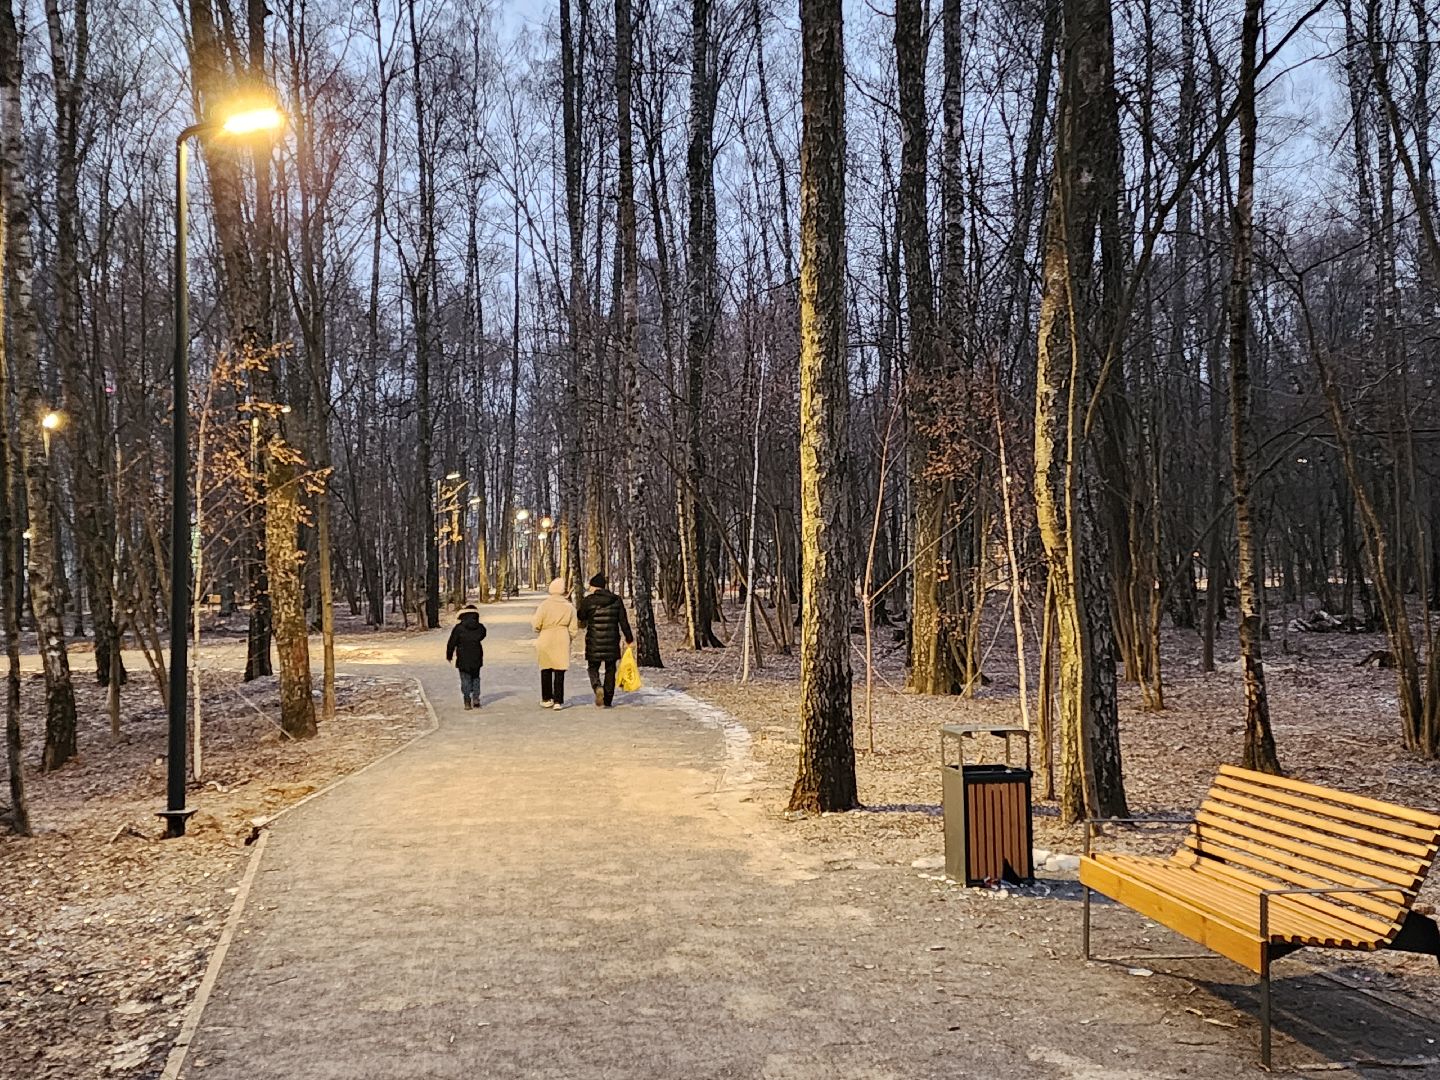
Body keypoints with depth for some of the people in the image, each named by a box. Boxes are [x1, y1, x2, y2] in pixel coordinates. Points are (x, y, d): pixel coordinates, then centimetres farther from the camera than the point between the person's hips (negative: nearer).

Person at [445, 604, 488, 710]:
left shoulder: (459, 628, -11)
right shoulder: (480, 628, -3)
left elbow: (451, 643, -6)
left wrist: (449, 656, 6)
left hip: (463, 659, -2)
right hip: (476, 659, 3)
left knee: (465, 679, 4)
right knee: (476, 678, 17)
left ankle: (467, 702, 0)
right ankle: (476, 698, 8)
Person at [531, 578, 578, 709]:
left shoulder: (544, 605, -7)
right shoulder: (569, 607, -2)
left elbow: (536, 625, -7)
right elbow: (573, 629, 1)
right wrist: (569, 639, 18)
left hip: (545, 642, 0)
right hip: (562, 643, 0)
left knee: (546, 671, 13)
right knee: (559, 672, 3)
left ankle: (546, 699, 18)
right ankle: (558, 701, 0)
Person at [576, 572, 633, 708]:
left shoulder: (588, 601, -7)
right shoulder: (616, 600, 1)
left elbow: (580, 617, 9)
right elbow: (623, 621, 1)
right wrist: (629, 639, 7)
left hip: (594, 642, -2)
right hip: (612, 641, 2)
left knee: (593, 667, 12)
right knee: (610, 669, 12)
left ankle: (597, 686, -18)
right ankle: (608, 700, 14)